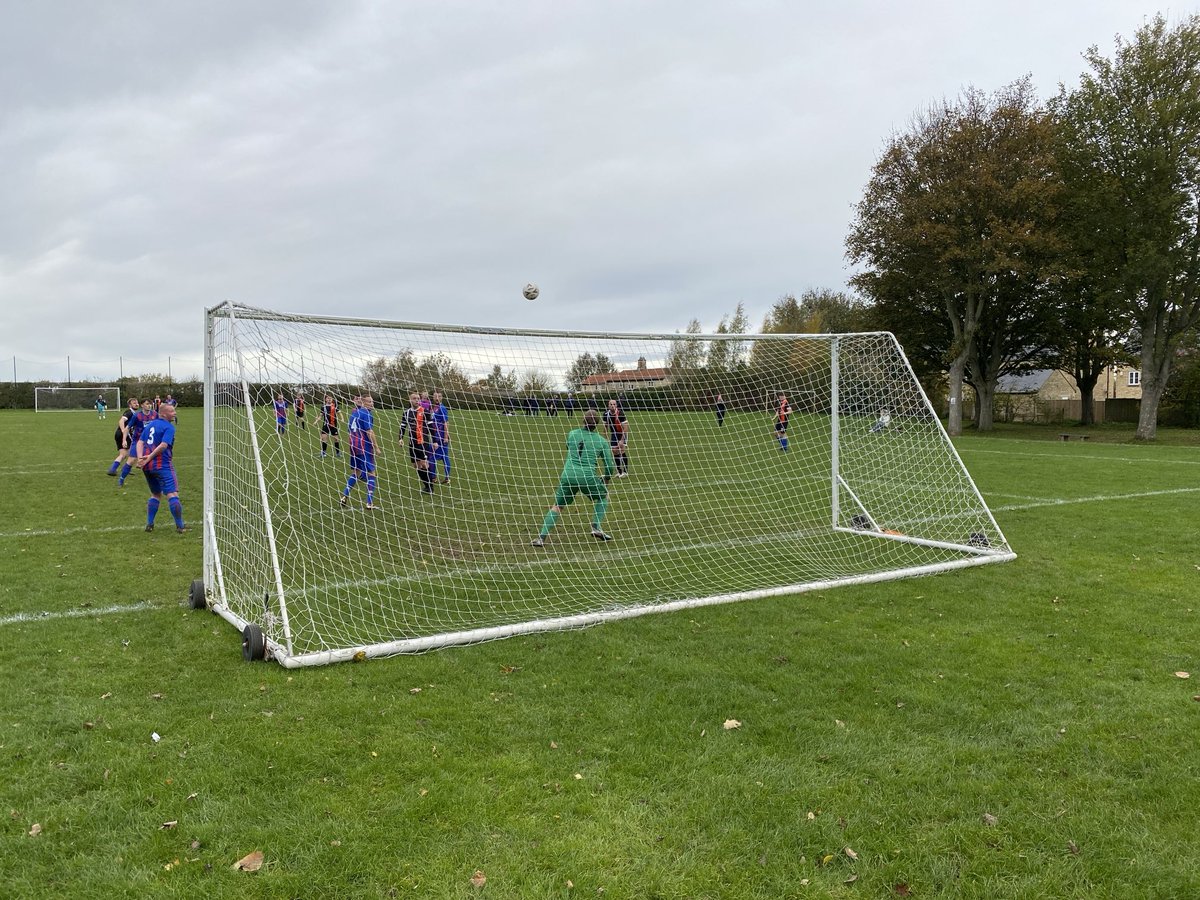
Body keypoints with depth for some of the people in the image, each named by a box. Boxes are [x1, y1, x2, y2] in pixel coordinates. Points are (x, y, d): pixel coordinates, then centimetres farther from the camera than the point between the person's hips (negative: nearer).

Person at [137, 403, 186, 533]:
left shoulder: (150, 424, 16)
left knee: (156, 494, 21)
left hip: (147, 466, 8)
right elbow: (164, 445, -21)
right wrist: (150, 457, -15)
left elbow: (140, 442, 8)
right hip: (162, 465, -8)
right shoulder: (169, 427, -7)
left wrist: (140, 458, -3)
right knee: (172, 494, -6)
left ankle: (149, 524, 19)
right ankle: (180, 526, -8)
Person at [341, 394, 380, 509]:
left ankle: (345, 496, 16)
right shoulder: (366, 413, -13)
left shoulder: (354, 412, 12)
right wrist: (376, 447, -13)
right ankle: (370, 503, -2)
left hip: (354, 446, 8)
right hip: (365, 447, -8)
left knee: (355, 472, 19)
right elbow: (369, 432, -17)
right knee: (371, 473, 0)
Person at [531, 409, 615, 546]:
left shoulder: (572, 434, 10)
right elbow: (610, 465, 9)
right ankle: (596, 528, 15)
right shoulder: (601, 441, 5)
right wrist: (606, 480, 27)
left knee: (557, 506, 13)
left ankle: (541, 537, 2)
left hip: (568, 475, 2)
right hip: (587, 477, -2)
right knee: (604, 496, 25)